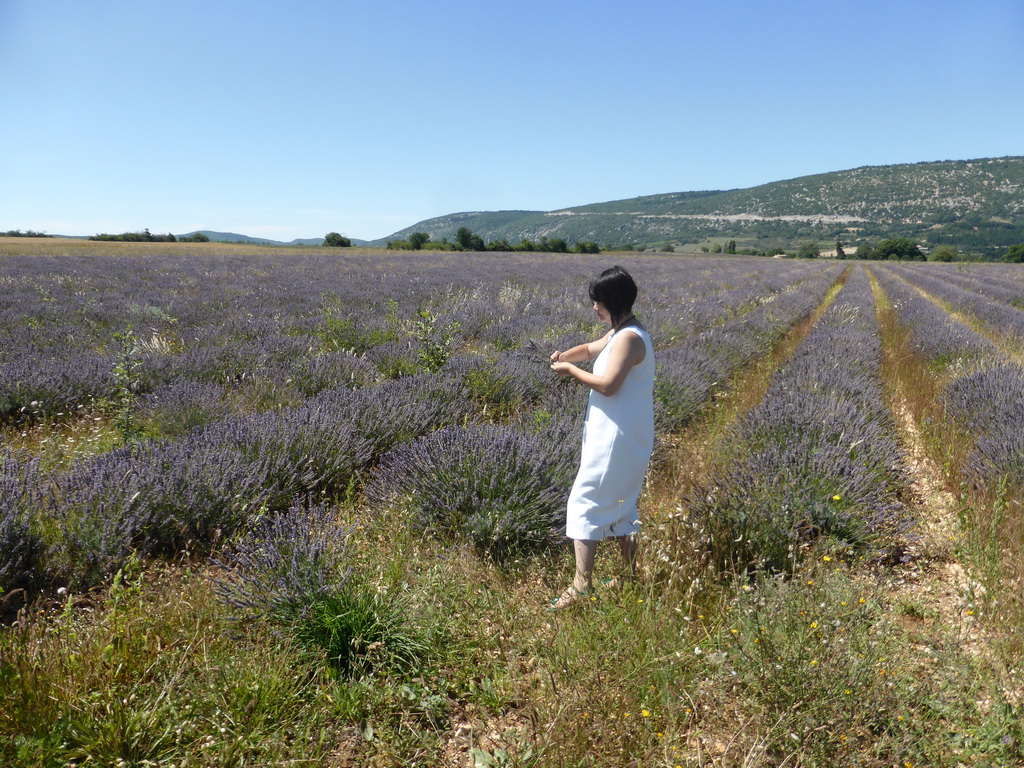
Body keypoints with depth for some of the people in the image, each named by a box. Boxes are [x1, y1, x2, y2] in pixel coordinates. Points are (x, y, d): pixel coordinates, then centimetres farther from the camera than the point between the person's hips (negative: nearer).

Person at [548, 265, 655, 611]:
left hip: (616, 440, -11)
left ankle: (582, 586, -5)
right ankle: (630, 578, 29)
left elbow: (608, 385, -24)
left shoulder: (629, 338, -19)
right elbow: (589, 349, 25)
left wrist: (571, 371, -11)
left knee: (584, 502, -7)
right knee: (620, 506, 19)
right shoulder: (618, 333, 13)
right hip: (627, 439, 11)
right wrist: (565, 355, 4)